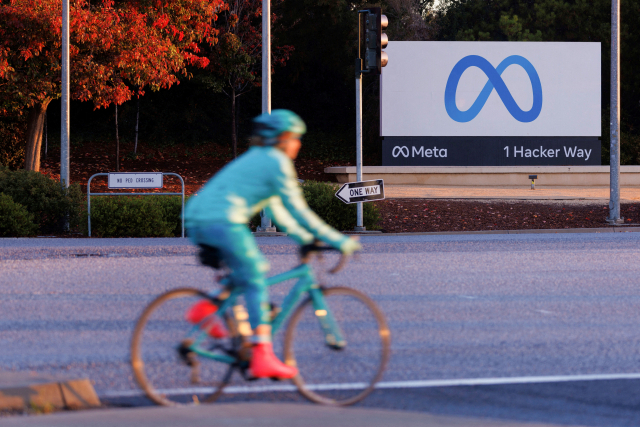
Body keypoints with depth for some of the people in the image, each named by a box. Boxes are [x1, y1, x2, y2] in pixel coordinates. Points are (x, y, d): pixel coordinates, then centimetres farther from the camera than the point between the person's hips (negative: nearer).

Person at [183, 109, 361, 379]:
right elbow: (297, 210, -2)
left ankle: (205, 308, 6)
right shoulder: (277, 162, 0)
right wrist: (338, 241, 2)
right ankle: (262, 357, -8)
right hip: (223, 221, -9)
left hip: (196, 221, 9)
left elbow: (276, 209, 32)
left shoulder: (254, 158, 28)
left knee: (249, 272, 22)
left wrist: (304, 238, 31)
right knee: (256, 283, -2)